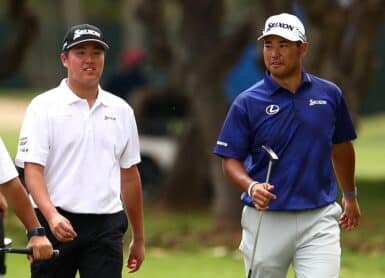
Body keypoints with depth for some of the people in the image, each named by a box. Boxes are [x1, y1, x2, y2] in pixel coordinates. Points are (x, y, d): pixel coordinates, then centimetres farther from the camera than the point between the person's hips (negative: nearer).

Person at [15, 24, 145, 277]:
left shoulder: (120, 110, 11)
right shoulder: (43, 107, -2)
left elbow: (129, 175, 16)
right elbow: (32, 169, -11)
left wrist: (139, 238, 16)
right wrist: (52, 217, -27)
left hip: (106, 228, 3)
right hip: (56, 223, -3)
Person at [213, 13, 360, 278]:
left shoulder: (329, 94, 4)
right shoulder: (247, 103, -4)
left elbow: (341, 147, 19)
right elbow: (231, 159, -2)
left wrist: (350, 195, 28)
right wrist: (251, 186, -22)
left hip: (319, 219, 1)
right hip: (266, 219, -1)